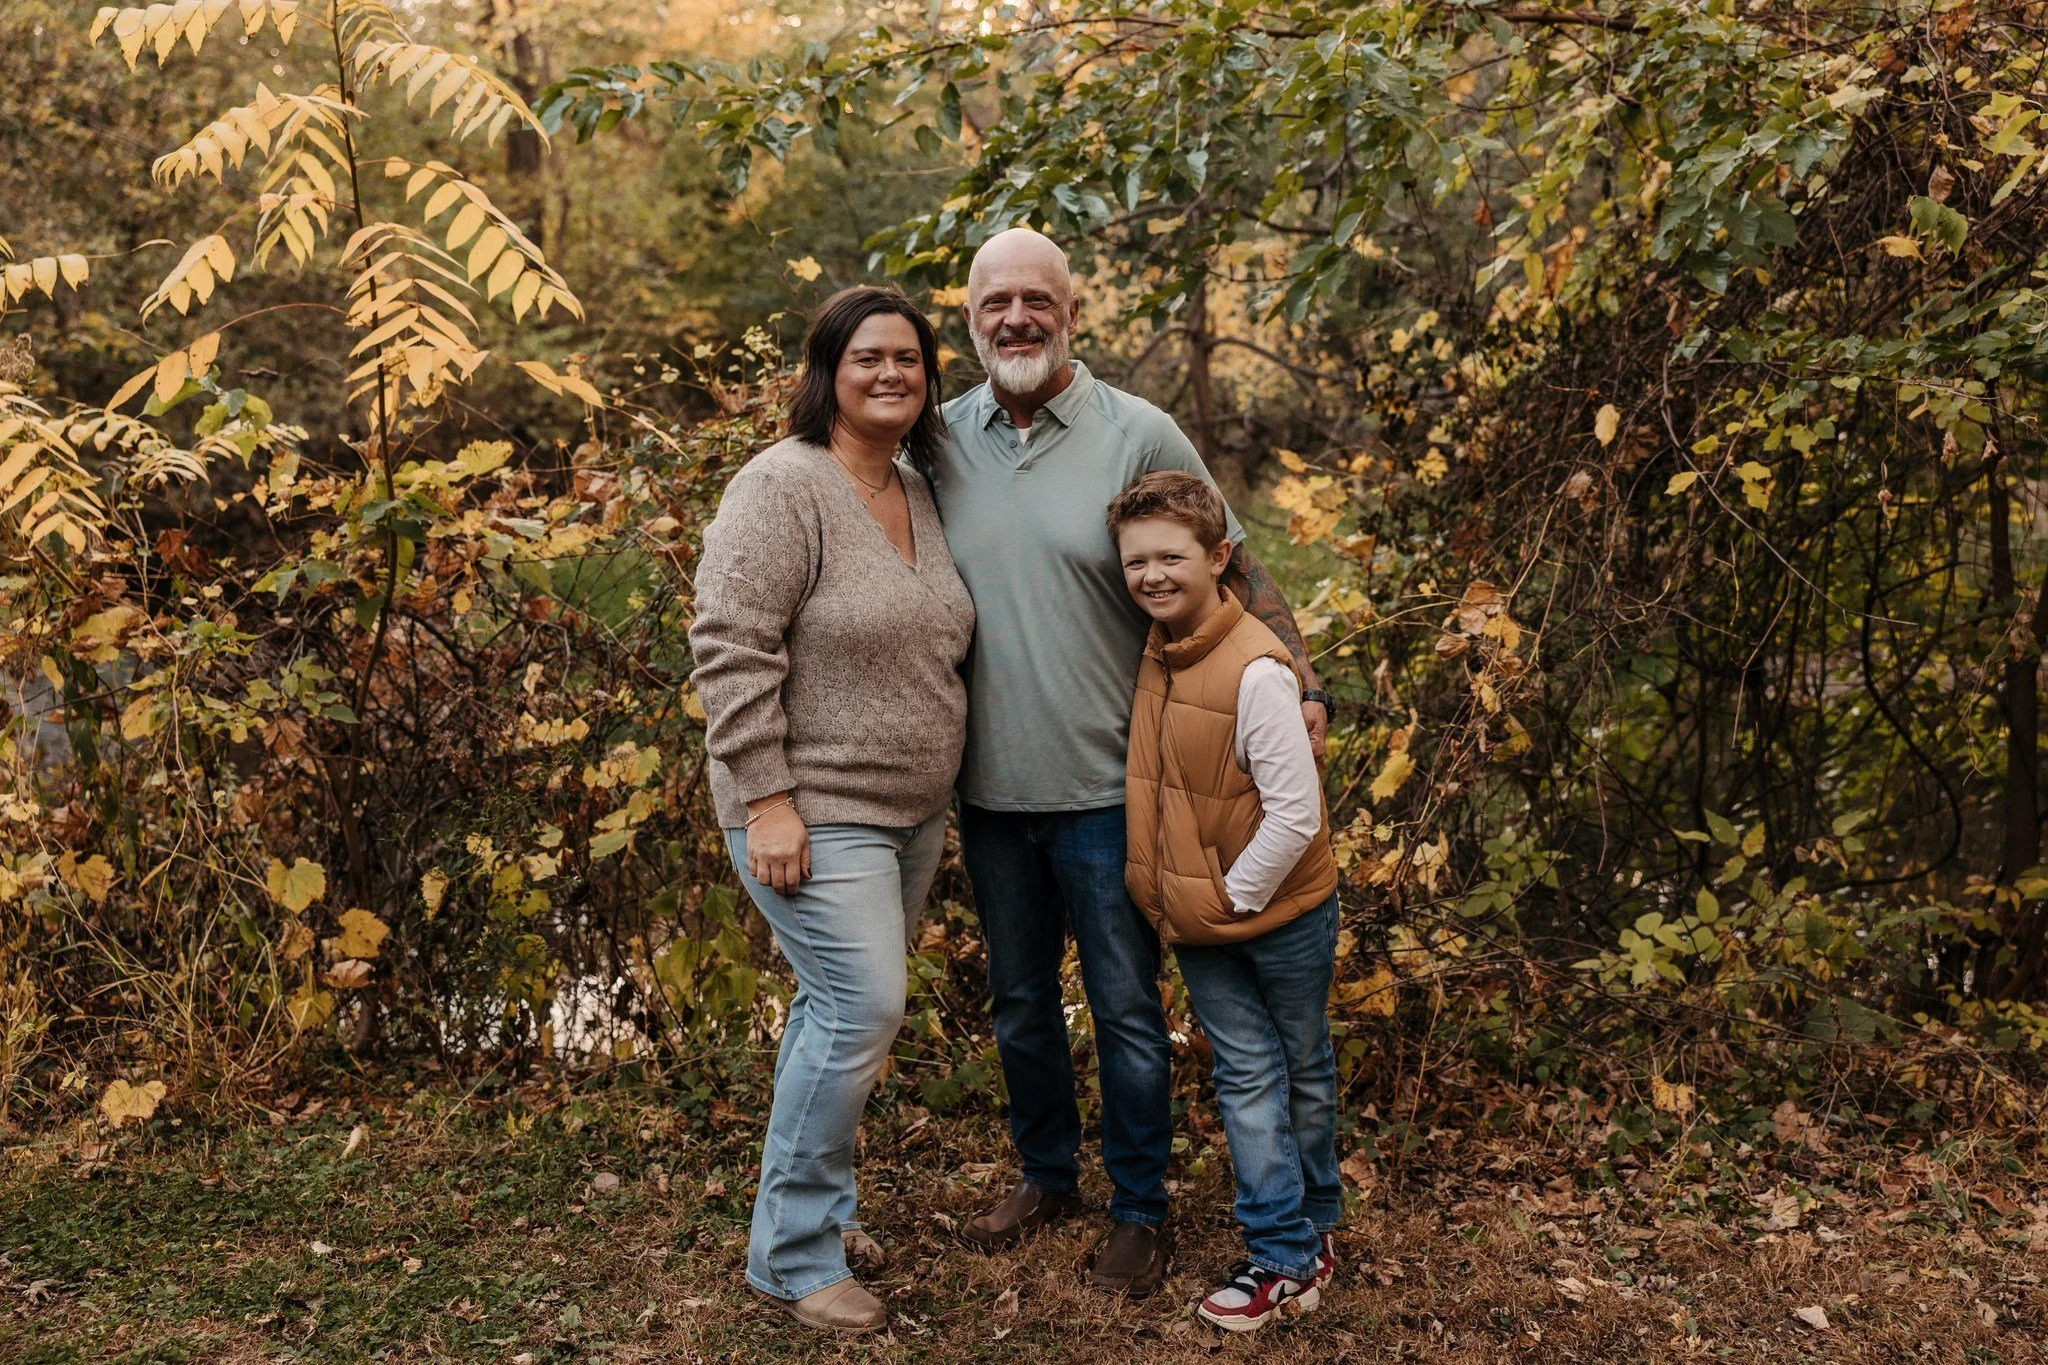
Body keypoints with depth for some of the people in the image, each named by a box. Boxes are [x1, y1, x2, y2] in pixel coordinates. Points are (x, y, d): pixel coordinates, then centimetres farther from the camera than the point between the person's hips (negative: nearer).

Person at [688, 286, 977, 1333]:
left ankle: (817, 1204, 31)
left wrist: (940, 792, 18)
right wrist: (768, 803, -21)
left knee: (841, 1009, 15)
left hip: (910, 814, 8)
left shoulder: (919, 490, 10)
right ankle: (792, 1253, 6)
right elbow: (732, 650, -19)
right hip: (814, 815, -8)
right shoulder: (783, 486, -14)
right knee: (863, 1009, -10)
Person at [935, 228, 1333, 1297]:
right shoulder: (940, 442, 2)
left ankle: (1140, 1211, 27)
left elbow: (1235, 573, -2)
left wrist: (1297, 687, -14)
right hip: (990, 790, 4)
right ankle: (1046, 1176, 40)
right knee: (1019, 1004, 19)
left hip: (1103, 787, -3)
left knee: (1126, 1012, 8)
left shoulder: (1140, 437, -7)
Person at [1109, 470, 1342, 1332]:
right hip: (1196, 921, 6)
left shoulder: (1254, 670, -24)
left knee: (1302, 1071, 15)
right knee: (1247, 1076, 8)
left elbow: (1295, 815, -24)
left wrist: (1233, 898, -16)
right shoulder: (1155, 653, -1)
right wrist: (1180, 904, 6)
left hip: (1279, 911, -5)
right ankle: (1287, 1256, 17)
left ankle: (1310, 1231, 33)